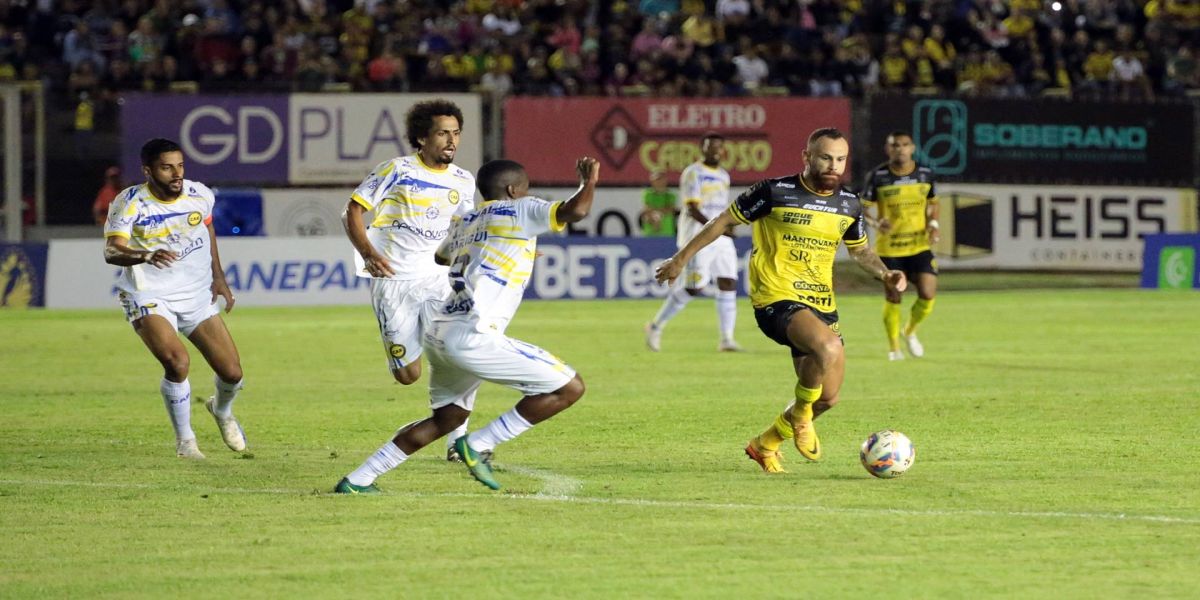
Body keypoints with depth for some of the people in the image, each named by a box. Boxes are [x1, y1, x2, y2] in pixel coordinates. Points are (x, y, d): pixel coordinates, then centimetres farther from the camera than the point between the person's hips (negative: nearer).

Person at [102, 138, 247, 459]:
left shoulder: (200, 195, -5)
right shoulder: (131, 203, -17)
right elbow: (111, 251, -30)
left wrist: (218, 277, 18)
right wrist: (147, 256, -49)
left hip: (198, 297, 4)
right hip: (150, 300, -4)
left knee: (232, 372, 1)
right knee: (177, 362, -28)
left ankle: (222, 410, 40)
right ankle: (185, 440, -4)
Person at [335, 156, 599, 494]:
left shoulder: (466, 224, 25)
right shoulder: (519, 212, 2)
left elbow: (440, 257, 47)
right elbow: (575, 211, -12)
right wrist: (589, 182, 9)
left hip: (438, 334, 9)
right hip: (472, 338, -9)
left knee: (448, 418, 27)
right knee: (569, 388, -5)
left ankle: (357, 481, 25)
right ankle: (479, 446, -2)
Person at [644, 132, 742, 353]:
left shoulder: (723, 176, 18)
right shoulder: (693, 173, -7)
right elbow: (693, 209, -17)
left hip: (722, 239, 8)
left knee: (728, 284, -2)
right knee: (693, 288, -12)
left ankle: (727, 340, 0)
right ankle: (656, 326, 3)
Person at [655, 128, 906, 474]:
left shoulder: (848, 205, 6)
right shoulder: (775, 192, -10)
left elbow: (860, 250, 24)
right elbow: (724, 221, 1)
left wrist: (885, 274, 4)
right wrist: (682, 259, 5)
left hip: (822, 304, 7)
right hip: (777, 299, -7)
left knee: (827, 398, 7)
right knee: (830, 349, -35)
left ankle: (766, 444, 33)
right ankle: (800, 416, -7)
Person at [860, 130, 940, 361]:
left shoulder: (926, 174, 0)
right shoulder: (877, 177, -8)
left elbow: (933, 203, 16)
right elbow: (862, 209, -3)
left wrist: (933, 224, -3)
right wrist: (876, 223, -23)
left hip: (919, 245, 2)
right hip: (888, 247, -2)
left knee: (927, 295, -10)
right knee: (892, 298, 2)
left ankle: (910, 332, 20)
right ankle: (894, 346, 24)